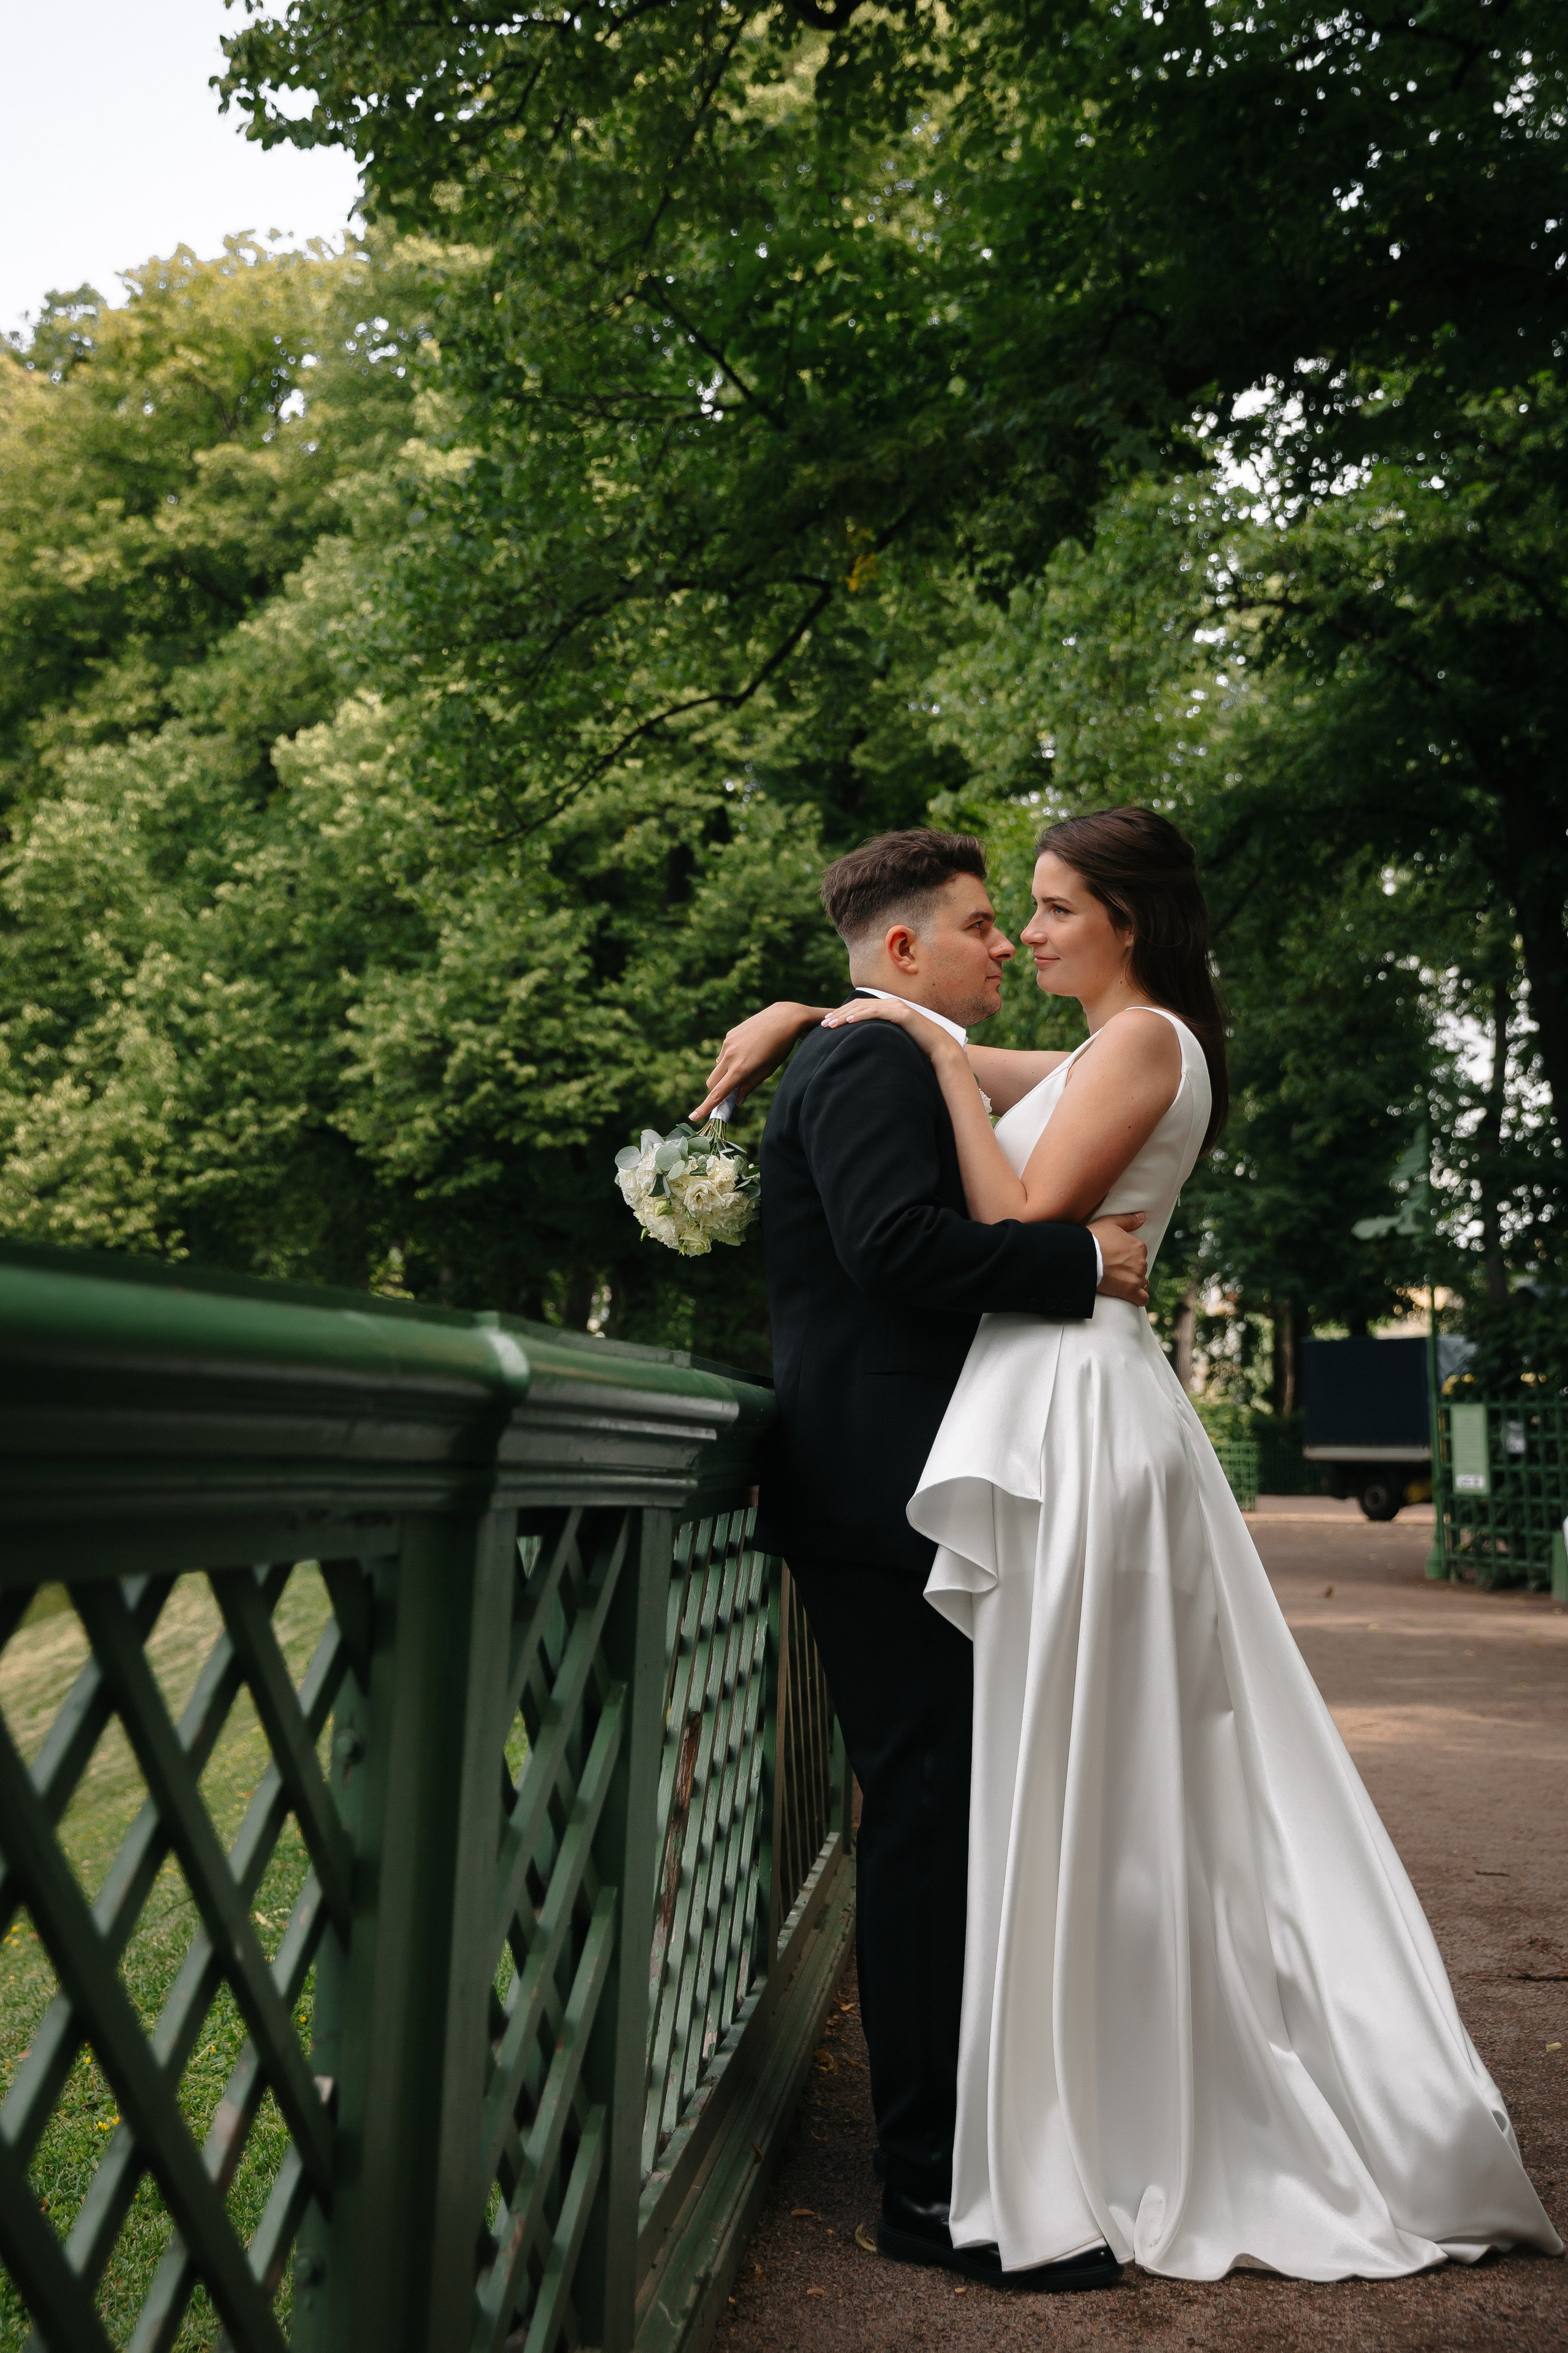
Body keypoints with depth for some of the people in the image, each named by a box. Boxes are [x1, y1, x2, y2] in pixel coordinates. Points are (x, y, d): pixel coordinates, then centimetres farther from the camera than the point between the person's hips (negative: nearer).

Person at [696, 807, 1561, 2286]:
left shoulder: (1142, 1039, -7)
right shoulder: (1107, 1055, 21)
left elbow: (1021, 1224, -15)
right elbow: (903, 1038, 29)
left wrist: (950, 1066, -9)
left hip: (1075, 1414, -10)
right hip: (1073, 1403, 10)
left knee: (1079, 1773, -3)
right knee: (1137, 1778, 12)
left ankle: (1101, 2156, 8)